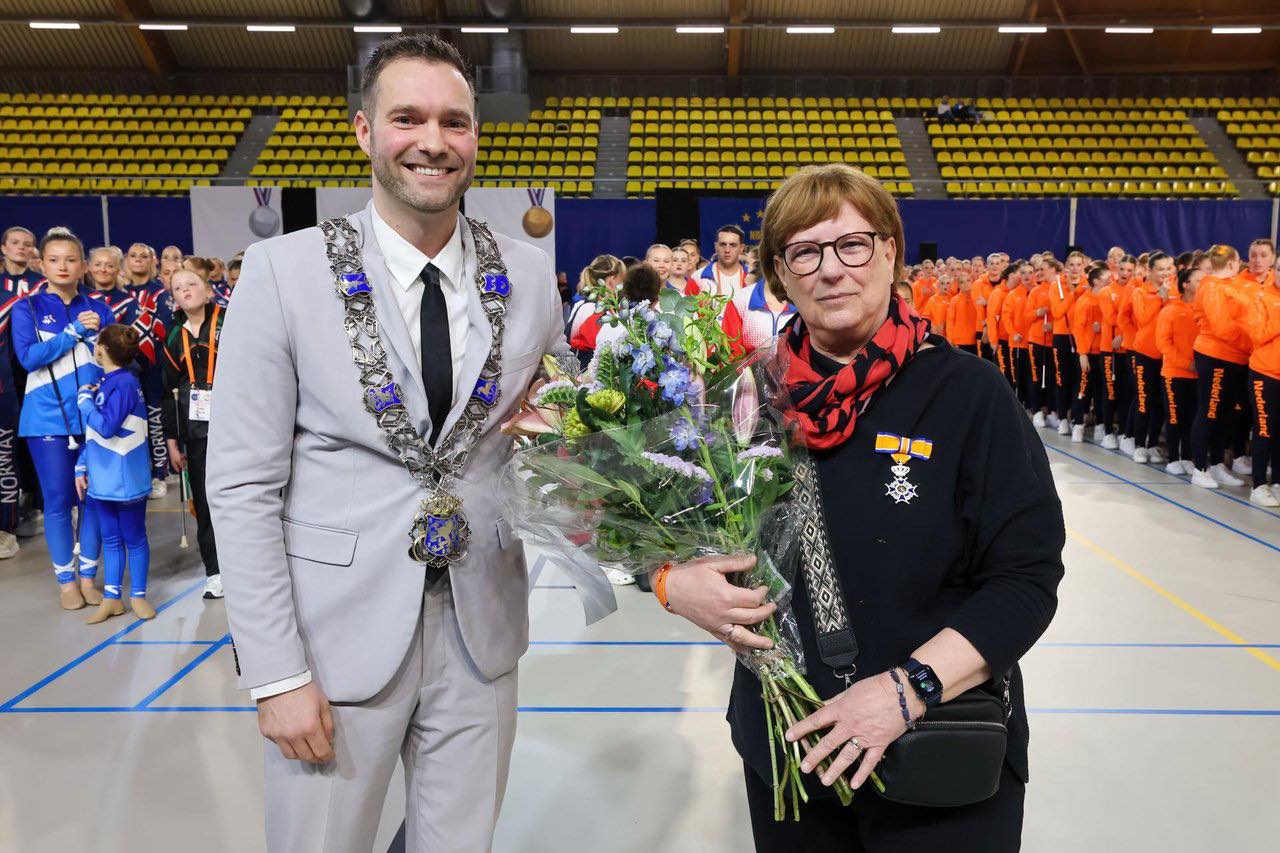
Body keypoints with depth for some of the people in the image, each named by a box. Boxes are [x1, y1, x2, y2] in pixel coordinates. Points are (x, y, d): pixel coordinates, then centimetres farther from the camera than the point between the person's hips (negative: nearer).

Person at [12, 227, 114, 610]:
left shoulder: (98, 308, 8)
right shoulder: (27, 308, 2)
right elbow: (28, 358, -12)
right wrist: (75, 331, -14)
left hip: (94, 416, 2)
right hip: (48, 418, -2)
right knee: (57, 501, 3)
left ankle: (88, 576, 18)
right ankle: (65, 580, 16)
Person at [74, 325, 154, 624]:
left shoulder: (124, 383, -17)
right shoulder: (103, 383, 8)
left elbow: (106, 428, -24)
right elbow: (91, 432, 13)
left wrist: (85, 401, -11)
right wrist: (81, 467, 9)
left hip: (127, 480, -8)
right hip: (102, 479, 8)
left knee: (133, 539, 7)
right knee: (110, 539, 13)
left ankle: (138, 596, 19)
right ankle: (110, 599, 20)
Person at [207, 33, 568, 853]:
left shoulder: (528, 272, 1)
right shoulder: (284, 270, -8)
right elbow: (244, 485, -8)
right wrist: (276, 671, -11)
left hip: (480, 632, 3)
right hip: (337, 636, -2)